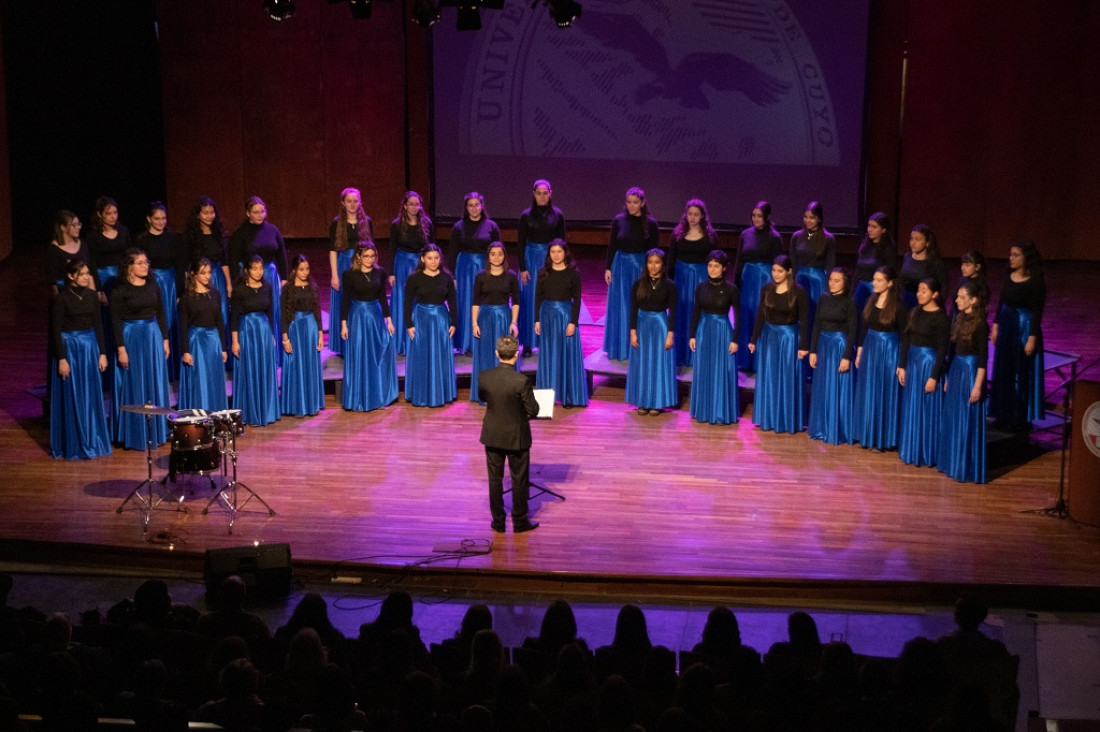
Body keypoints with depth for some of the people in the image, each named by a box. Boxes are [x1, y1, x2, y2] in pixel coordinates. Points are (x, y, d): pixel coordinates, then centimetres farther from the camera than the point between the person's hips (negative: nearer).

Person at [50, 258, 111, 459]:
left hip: (90, 347, 5)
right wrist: (61, 359, -14)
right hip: (69, 347, -5)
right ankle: (73, 445, 9)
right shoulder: (61, 299, -10)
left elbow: (98, 325, 8)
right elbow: (56, 331, -10)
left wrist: (102, 353, 5)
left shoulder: (91, 295, 4)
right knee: (71, 399, 1)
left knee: (91, 397, 10)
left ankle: (92, 441, 21)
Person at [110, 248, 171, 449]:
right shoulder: (120, 290, -9)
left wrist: (165, 340, 7)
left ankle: (156, 431, 21)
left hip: (153, 336, 5)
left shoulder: (152, 286, 6)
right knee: (134, 387, 1)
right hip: (132, 338, -5)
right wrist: (121, 349, -14)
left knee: (155, 385, 10)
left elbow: (161, 314, 11)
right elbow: (116, 321, -10)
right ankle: (135, 435, 8)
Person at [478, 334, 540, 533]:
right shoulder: (521, 381, -25)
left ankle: (498, 522, 23)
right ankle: (520, 521, 22)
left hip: (492, 435, 3)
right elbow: (533, 411, -16)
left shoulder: (484, 376, -13)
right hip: (517, 437, -3)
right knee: (519, 480, 12)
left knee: (495, 479, 15)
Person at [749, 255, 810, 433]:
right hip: (769, 336, 4)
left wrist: (804, 346, -11)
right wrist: (754, 339, 5)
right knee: (768, 378, 9)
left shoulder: (799, 292, -11)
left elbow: (804, 320, -9)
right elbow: (760, 316, 6)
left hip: (789, 337, -4)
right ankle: (768, 418, 19)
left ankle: (788, 420, 11)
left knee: (787, 379, 1)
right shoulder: (766, 289, 0)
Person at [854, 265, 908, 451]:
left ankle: (882, 439, 11)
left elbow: (904, 335, -11)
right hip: (870, 349, 6)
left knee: (884, 394, 2)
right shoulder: (871, 301, 4)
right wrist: (859, 352, 11)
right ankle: (868, 435, 22)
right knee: (867, 393, 11)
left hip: (889, 351, -6)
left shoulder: (897, 306, -14)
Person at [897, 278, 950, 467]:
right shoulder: (914, 312, 5)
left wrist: (934, 377, -16)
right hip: (912, 361, 7)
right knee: (910, 408, 13)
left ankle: (926, 454, 11)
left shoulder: (941, 318, -13)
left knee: (926, 410, 1)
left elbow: (942, 350, -13)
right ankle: (910, 451, 24)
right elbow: (905, 340, 9)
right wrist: (901, 366, 5)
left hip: (929, 363, -7)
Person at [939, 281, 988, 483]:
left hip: (971, 372, -8)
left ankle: (968, 469, 6)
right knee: (952, 419, 14)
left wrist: (978, 385, -18)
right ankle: (952, 464, 24)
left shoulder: (980, 324, -15)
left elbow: (983, 357, -15)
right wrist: (948, 378, 17)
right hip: (956, 370, 8)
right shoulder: (960, 319, 8)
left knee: (968, 422, -2)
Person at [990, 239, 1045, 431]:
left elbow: (1037, 312, -16)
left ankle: (1021, 418, 14)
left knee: (1022, 375, 3)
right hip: (1006, 327, 7)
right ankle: (1004, 415, 26)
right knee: (1003, 372, 14)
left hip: (1024, 329, -7)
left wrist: (1032, 338, -17)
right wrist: (996, 325, 10)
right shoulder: (1009, 277, 3)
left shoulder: (1035, 283, -16)